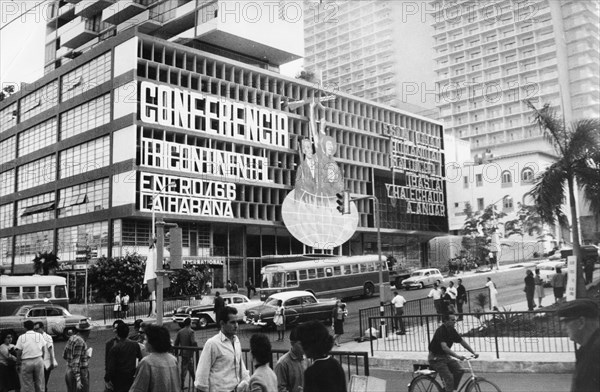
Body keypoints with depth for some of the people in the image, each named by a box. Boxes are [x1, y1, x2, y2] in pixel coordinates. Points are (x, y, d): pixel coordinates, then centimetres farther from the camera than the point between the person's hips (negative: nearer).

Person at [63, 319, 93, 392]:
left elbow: (64, 356, 16)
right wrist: (78, 380, -24)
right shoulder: (80, 342, -19)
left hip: (69, 372, 9)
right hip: (80, 373, -9)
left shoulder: (71, 338, 7)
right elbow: (75, 362, -22)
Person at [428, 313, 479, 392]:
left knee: (459, 370, -10)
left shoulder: (452, 331, 2)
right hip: (436, 358, -8)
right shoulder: (441, 331, -23)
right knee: (449, 377, -21)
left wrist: (473, 352, 0)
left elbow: (462, 342, 9)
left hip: (445, 356, 8)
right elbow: (444, 347, -34)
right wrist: (457, 356, -41)